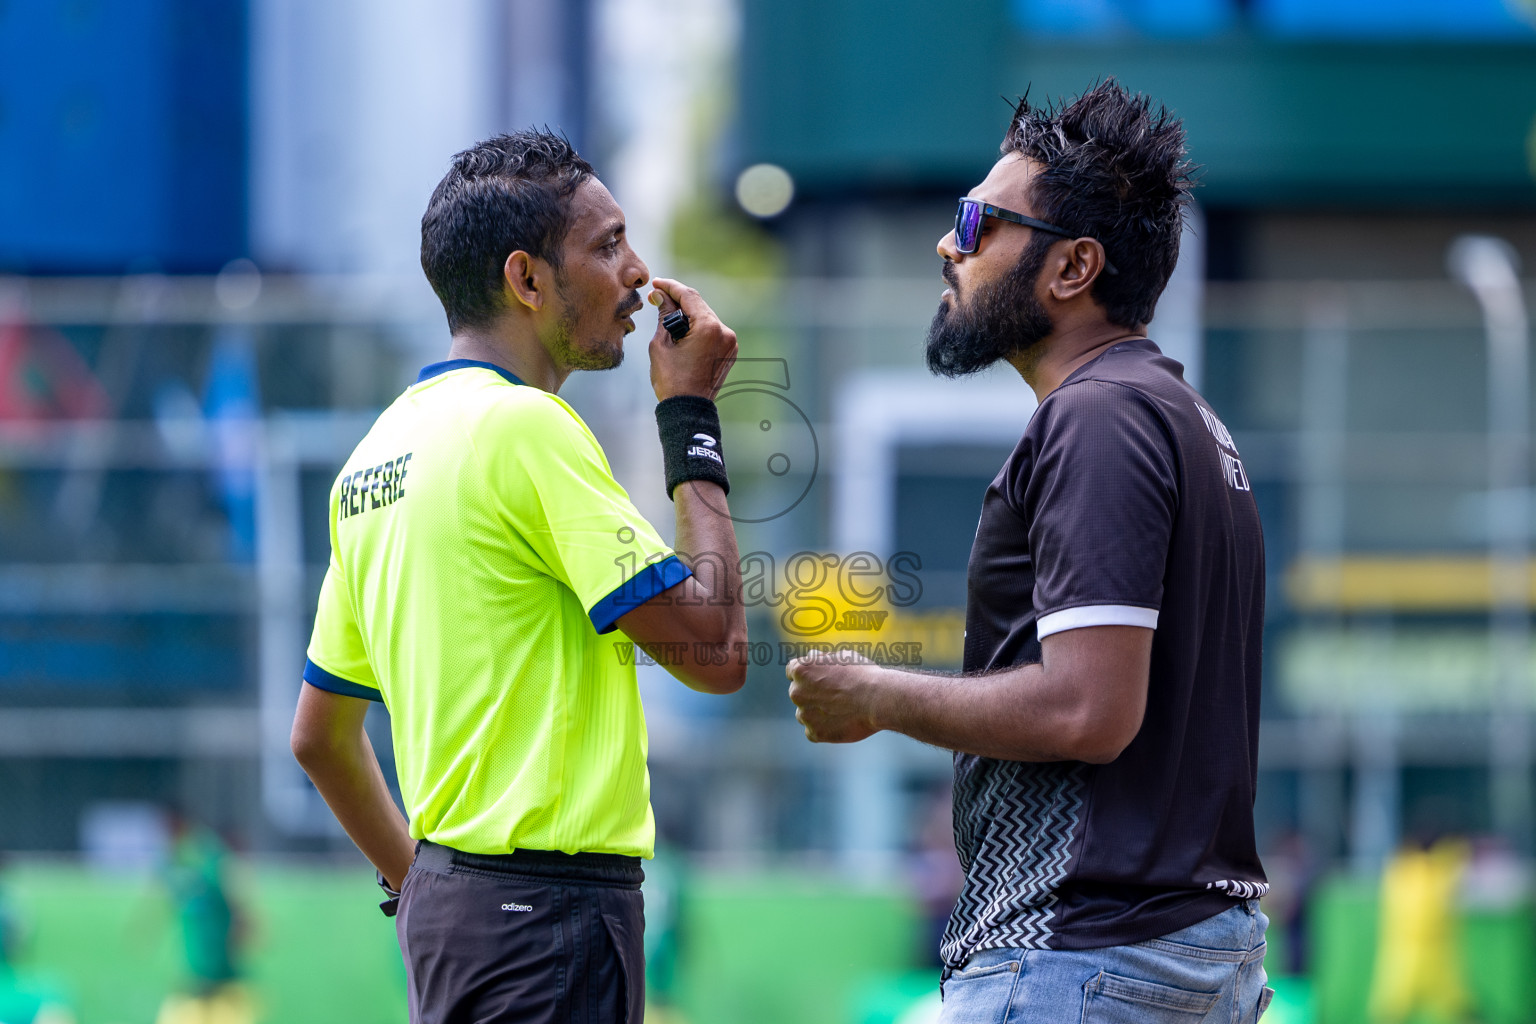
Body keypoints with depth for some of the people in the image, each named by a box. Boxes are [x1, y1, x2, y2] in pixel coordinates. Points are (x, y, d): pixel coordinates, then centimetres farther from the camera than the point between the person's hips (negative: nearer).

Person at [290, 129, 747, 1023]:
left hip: (449, 893, 9)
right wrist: (693, 420, -4)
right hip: (547, 910, -9)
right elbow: (714, 650, -14)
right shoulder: (526, 424, -13)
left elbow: (320, 732, 21)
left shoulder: (380, 448, 14)